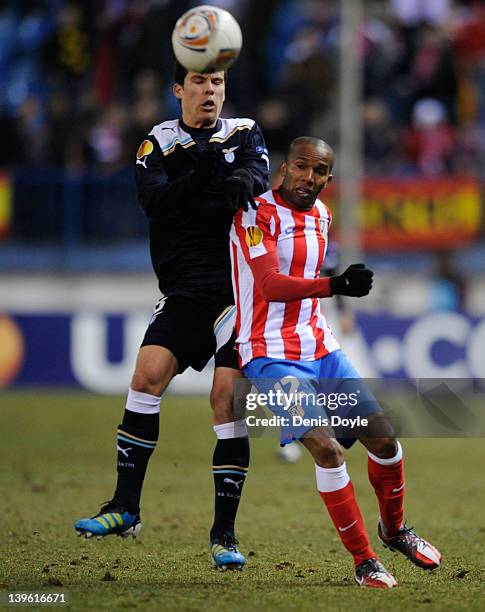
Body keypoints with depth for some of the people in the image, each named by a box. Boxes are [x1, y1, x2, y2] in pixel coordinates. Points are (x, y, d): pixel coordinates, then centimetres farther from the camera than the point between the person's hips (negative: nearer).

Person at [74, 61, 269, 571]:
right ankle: (124, 510, -3)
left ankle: (224, 533, -4)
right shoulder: (158, 144, 8)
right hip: (185, 289, 2)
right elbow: (153, 202, -9)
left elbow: (257, 170, -14)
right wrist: (198, 178, -26)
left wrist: (243, 181, -37)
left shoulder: (245, 133, 8)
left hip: (239, 288, -2)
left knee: (227, 399, -10)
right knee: (147, 376, -13)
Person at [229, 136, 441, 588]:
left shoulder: (320, 215, 10)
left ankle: (393, 529, 31)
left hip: (319, 347, 7)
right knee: (326, 447, -21)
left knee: (383, 439, 4)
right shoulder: (257, 214, -15)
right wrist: (336, 285, -42)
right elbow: (271, 285, -29)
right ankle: (364, 561, -10)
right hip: (271, 356, -7)